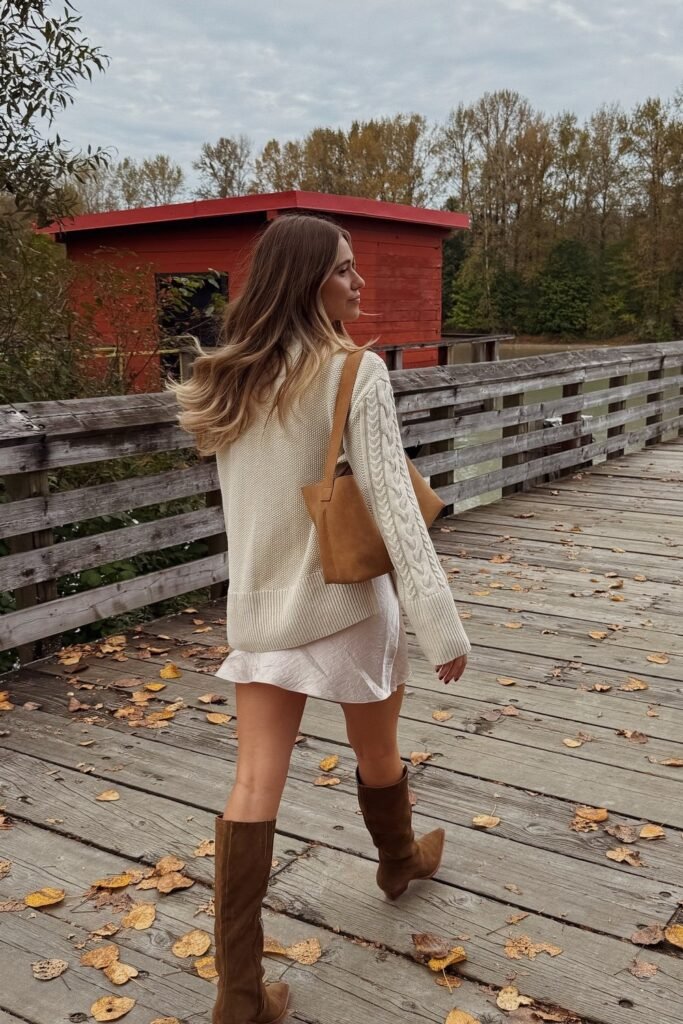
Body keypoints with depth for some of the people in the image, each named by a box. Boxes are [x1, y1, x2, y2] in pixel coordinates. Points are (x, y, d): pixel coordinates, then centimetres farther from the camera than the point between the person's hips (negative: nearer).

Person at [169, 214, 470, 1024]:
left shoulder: (228, 379, 2)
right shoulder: (355, 372, -17)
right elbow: (391, 501, -21)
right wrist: (439, 619, -19)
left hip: (260, 606, 5)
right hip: (347, 599, -4)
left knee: (254, 783, 4)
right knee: (377, 752, 22)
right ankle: (400, 863, 50)